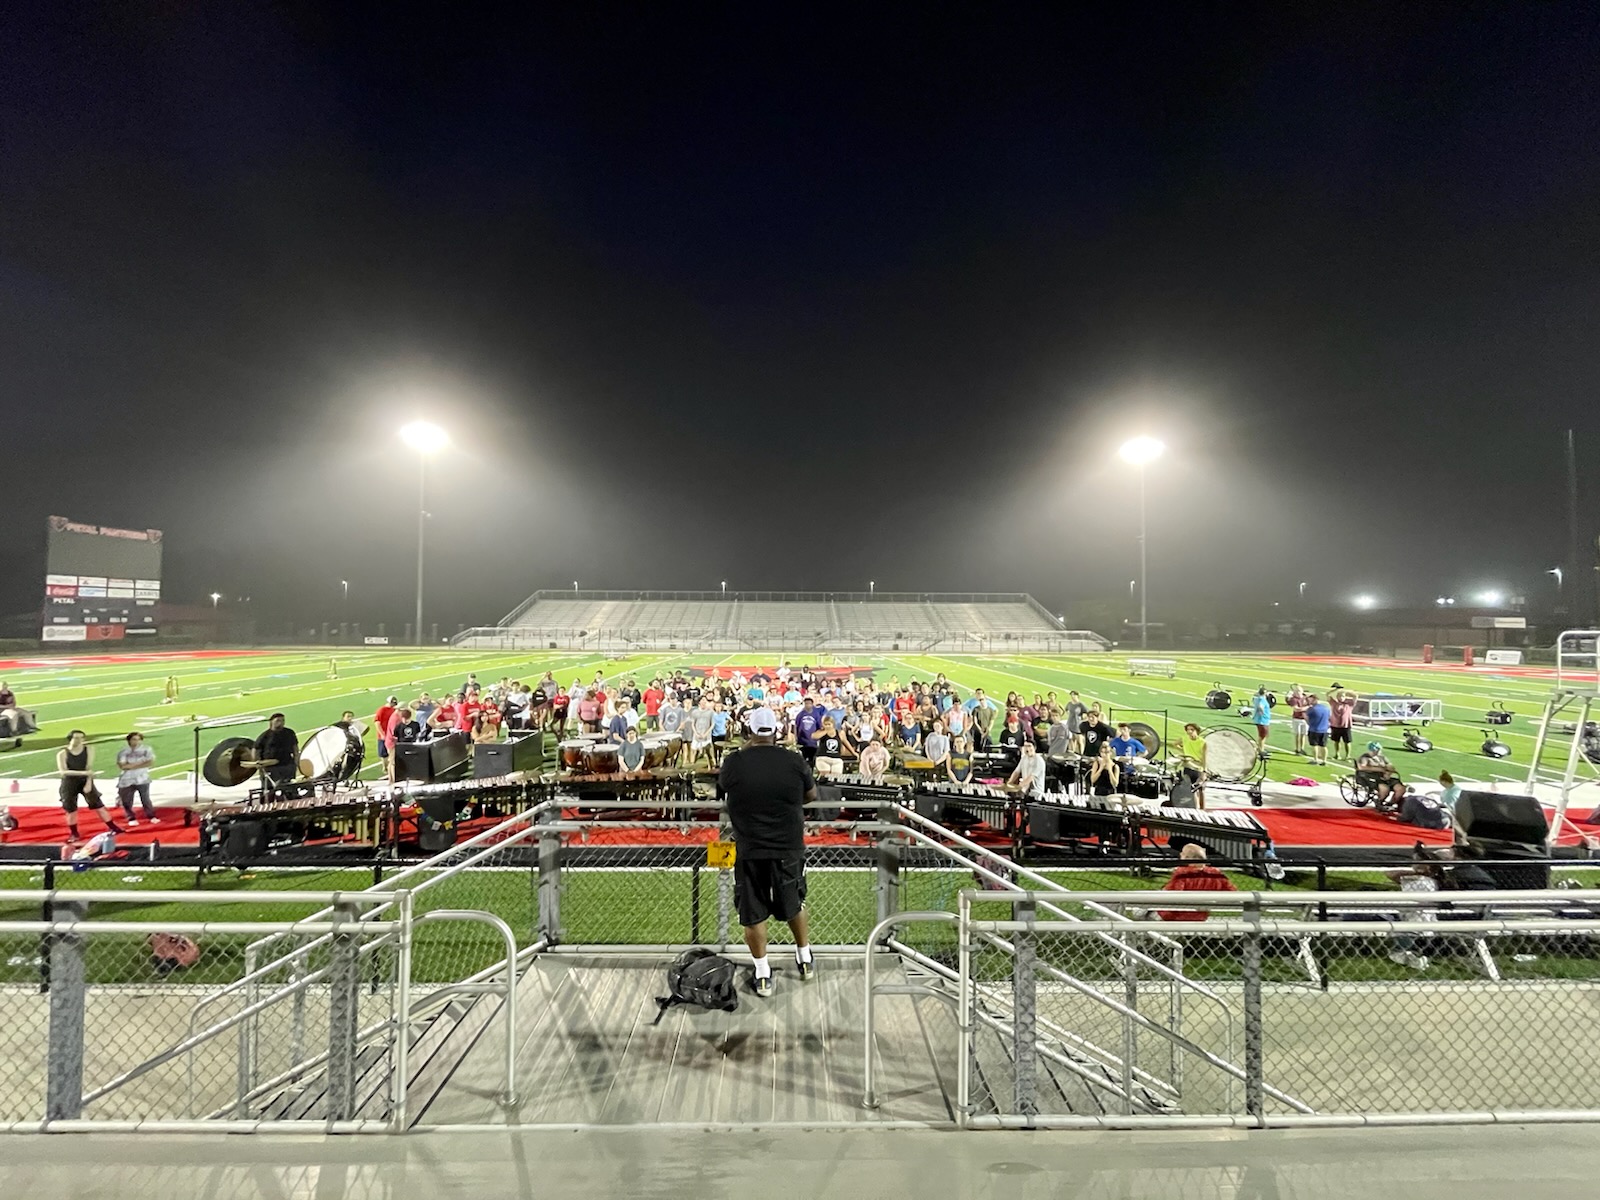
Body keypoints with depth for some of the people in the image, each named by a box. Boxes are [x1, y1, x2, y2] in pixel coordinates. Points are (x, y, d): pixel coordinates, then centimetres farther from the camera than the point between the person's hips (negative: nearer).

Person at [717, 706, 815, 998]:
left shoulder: (734, 763, -15)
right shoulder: (794, 761, -13)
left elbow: (723, 786, 9)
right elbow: (812, 796, 4)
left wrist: (746, 751, 12)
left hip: (749, 850, -1)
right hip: (788, 848, 2)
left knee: (753, 913, 13)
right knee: (794, 904, 23)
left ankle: (763, 975, 20)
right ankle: (805, 959, 39)